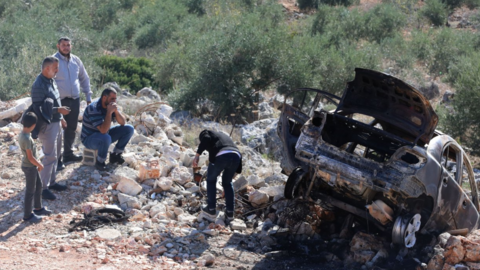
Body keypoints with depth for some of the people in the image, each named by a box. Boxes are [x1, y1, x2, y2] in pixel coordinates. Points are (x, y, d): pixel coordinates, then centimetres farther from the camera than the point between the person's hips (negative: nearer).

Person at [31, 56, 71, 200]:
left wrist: (60, 118, 20)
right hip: (47, 125, -10)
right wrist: (58, 110, -23)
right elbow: (38, 108, -23)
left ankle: (51, 182, 29)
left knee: (55, 154, 17)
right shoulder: (39, 85, -22)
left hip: (55, 123, 10)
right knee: (50, 157, -6)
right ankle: (43, 187, 2)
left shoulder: (51, 81, 8)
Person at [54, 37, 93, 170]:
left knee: (71, 129, 17)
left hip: (75, 100, 6)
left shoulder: (76, 60, 6)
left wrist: (88, 96, 14)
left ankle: (68, 154, 32)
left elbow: (84, 78, 17)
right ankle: (57, 160, 3)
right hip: (60, 101, -6)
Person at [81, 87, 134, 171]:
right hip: (89, 138, -8)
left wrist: (116, 111, -21)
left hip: (104, 135, 8)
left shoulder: (110, 105, -4)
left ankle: (116, 155, 8)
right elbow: (103, 130, -36)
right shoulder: (93, 109, -28)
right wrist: (109, 112, -36)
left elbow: (122, 122, -3)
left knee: (129, 129, -2)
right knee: (105, 138, -41)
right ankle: (100, 162, -16)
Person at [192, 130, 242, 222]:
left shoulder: (205, 133, 25)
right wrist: (235, 172, 41)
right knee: (227, 183, 27)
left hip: (220, 156, -5)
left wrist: (197, 155, -5)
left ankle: (211, 210, 22)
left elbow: (205, 140, -2)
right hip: (236, 156, 5)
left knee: (211, 180, 22)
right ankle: (230, 213, 24)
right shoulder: (225, 136, 42)